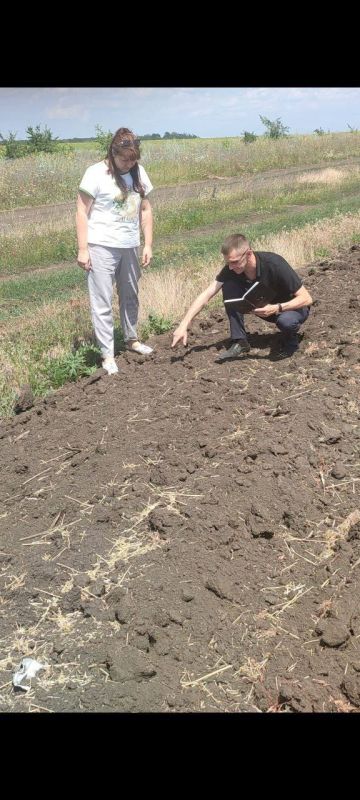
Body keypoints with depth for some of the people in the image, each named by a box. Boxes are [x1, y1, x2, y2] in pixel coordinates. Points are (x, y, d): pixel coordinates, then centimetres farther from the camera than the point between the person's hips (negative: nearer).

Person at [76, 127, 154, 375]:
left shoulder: (139, 172, 5)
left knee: (130, 297, 19)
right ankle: (107, 354, 5)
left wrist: (148, 245, 6)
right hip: (102, 246, -5)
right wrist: (82, 249, -12)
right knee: (102, 302, -2)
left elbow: (146, 210, 11)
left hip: (130, 246, 5)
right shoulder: (96, 173, -10)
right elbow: (82, 213, -8)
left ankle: (132, 339, 38)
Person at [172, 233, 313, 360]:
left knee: (285, 321, -41)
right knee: (229, 286, -19)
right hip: (263, 306, 5)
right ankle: (240, 342, -10)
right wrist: (183, 325, -30)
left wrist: (277, 308, -42)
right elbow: (206, 295, -20)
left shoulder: (274, 264, -32)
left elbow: (307, 299, -28)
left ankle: (291, 341, -3)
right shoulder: (231, 268, -19)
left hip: (292, 307, -4)